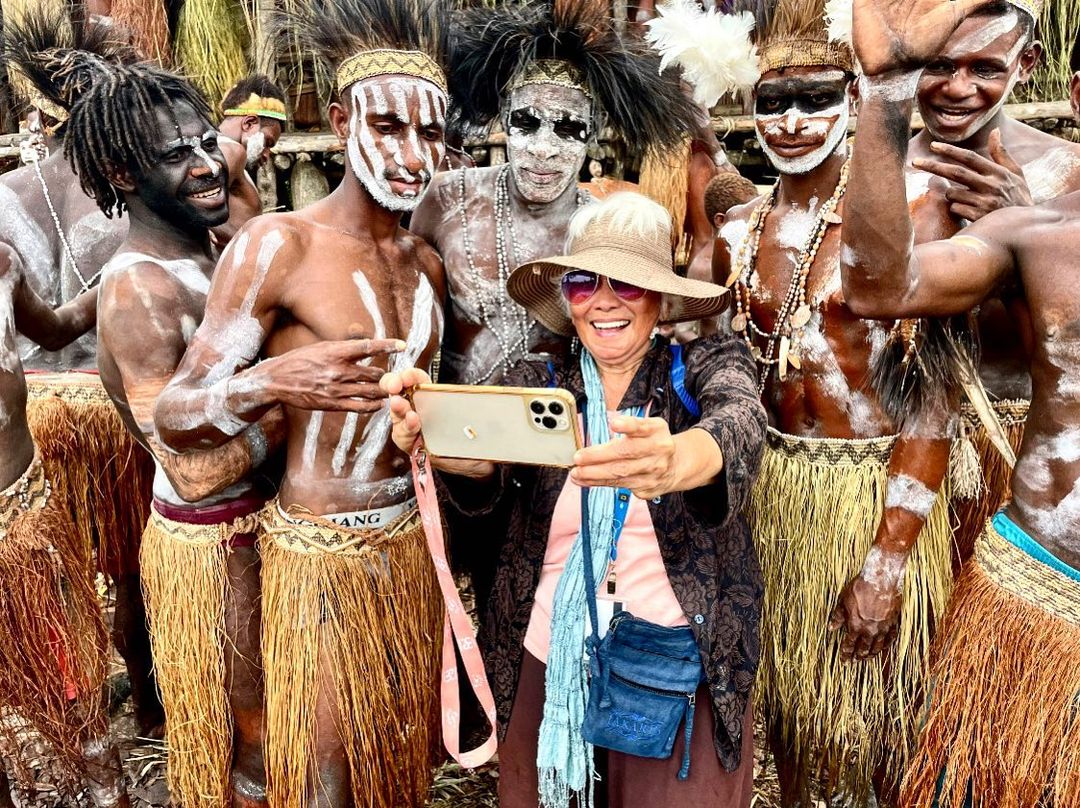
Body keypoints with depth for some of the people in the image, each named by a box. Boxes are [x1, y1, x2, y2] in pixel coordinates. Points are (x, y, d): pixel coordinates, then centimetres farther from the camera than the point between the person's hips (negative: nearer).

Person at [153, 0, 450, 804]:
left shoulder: (426, 262, 5)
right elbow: (174, 416, -17)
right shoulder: (279, 243, -15)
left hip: (413, 541, 6)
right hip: (322, 551, -5)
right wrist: (272, 383, -35)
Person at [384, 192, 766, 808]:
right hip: (548, 671, 2)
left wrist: (674, 460, -48)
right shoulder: (535, 383, 1)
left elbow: (741, 419, -26)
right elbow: (486, 465, -18)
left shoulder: (708, 364, -3)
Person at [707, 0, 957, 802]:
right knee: (785, 695, 20)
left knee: (883, 703, 11)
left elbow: (932, 401, -14)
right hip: (775, 487, 5)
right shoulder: (739, 234, 4)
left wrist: (888, 557, -17)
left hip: (880, 489, -4)